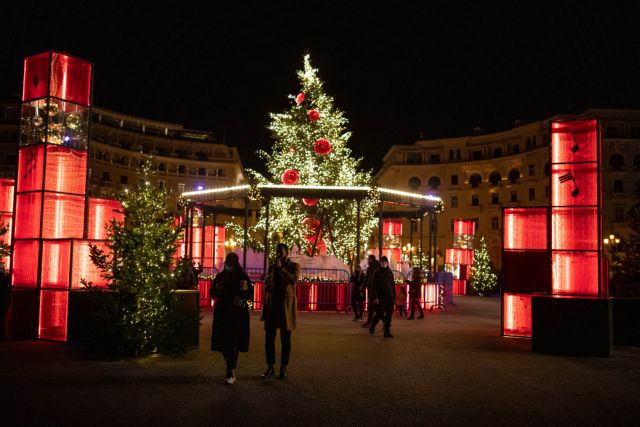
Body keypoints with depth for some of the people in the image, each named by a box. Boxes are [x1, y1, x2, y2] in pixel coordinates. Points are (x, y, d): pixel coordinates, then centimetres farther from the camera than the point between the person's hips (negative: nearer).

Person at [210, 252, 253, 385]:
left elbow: (250, 295, 1)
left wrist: (246, 290, -20)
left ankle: (231, 372, -4)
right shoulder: (220, 276, 8)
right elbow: (212, 293, 11)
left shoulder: (243, 277, -1)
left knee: (233, 343, -8)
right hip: (222, 313, 3)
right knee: (223, 342, 6)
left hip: (238, 314, -3)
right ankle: (231, 367, 29)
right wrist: (217, 289, -10)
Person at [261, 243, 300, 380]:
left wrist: (281, 268, -16)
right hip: (272, 304, 3)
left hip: (286, 305, -3)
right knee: (269, 337, 0)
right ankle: (270, 367, 8)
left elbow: (293, 280, -19)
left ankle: (283, 368, 10)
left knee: (285, 338, 3)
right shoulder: (271, 267, 13)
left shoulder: (294, 266, 1)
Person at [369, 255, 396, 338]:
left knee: (389, 315, 0)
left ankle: (387, 332, 6)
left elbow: (393, 285, 14)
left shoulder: (390, 272, 11)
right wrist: (375, 297, -15)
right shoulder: (377, 273, -1)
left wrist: (394, 297, 10)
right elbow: (374, 286, -6)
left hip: (389, 298, 4)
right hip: (380, 298, -4)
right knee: (380, 313, -6)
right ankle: (372, 326, 21)